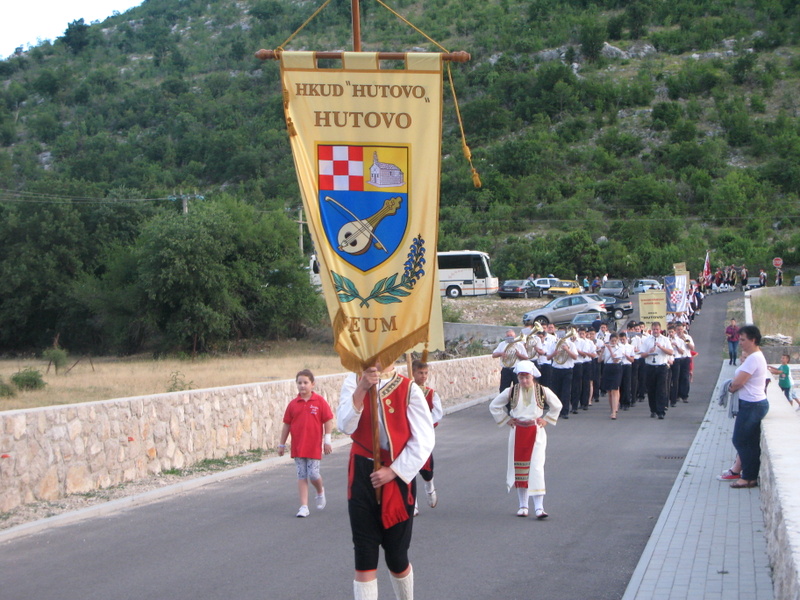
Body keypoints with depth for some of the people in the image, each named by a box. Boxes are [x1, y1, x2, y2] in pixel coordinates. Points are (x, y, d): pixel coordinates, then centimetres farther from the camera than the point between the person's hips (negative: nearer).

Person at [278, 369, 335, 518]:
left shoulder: (319, 401, -4)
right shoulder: (293, 404, 4)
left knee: (313, 474, -3)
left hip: (314, 446, -3)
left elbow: (328, 420, -2)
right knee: (302, 476, 3)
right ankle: (304, 506, 6)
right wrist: (282, 444, 10)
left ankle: (320, 491, 30)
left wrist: (327, 440, -6)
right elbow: (286, 425, 9)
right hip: (298, 447, 3)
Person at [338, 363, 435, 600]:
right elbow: (346, 426, -14)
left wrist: (394, 471, -11)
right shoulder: (353, 382, -1)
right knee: (364, 558, -1)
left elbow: (423, 441, -7)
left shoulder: (408, 389, -8)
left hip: (397, 478, -1)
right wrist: (361, 390, -25)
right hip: (362, 476, 1)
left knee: (397, 558, 7)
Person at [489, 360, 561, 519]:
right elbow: (494, 406, 10)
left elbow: (557, 405, 14)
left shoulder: (543, 391, -2)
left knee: (536, 468, -10)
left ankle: (539, 507, -12)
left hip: (536, 432, -2)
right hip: (518, 432, 2)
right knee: (519, 468, 5)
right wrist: (506, 420, 5)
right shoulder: (511, 392, -1)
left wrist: (546, 419, 6)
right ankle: (523, 506, 15)